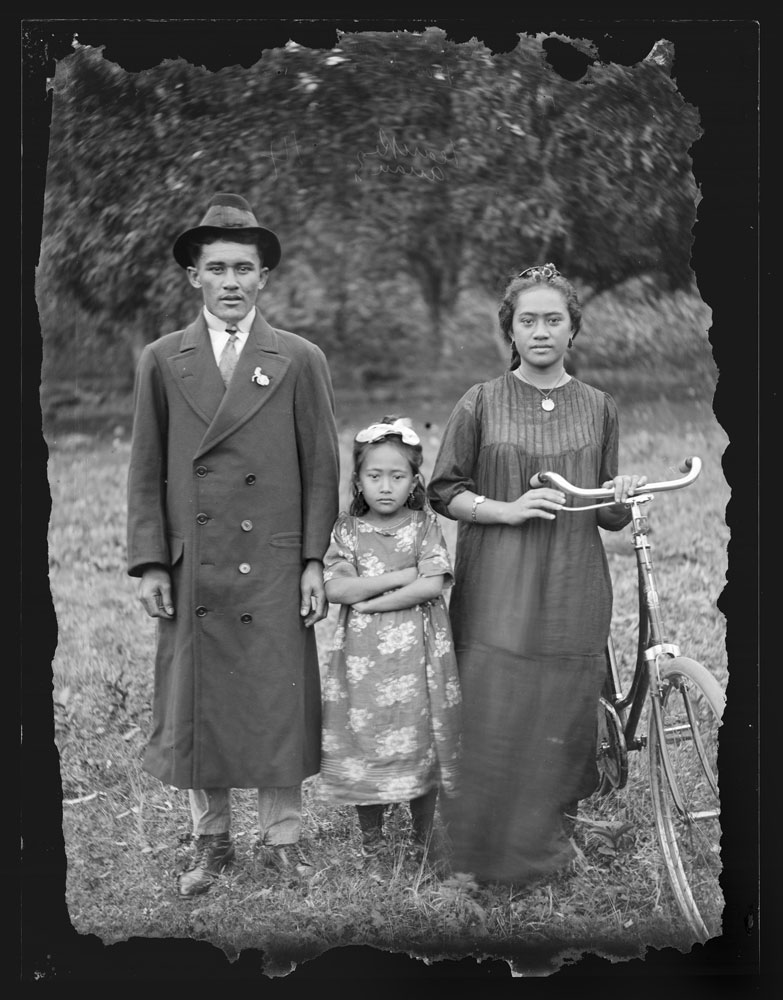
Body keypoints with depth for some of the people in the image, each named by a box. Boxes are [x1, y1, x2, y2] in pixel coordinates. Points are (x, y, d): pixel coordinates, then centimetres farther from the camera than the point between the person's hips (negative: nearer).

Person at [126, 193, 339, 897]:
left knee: (279, 701, 4)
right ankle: (211, 841, 20)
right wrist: (149, 563, 0)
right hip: (191, 567, 1)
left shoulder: (301, 361, 4)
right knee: (195, 705, 6)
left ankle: (283, 835, 19)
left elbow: (322, 468, 4)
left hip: (274, 567, -1)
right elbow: (147, 472, 6)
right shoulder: (162, 362, 6)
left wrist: (315, 561, -2)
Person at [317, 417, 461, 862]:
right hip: (363, 654, 1)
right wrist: (401, 576, -11)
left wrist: (371, 600, -11)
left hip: (417, 652, 0)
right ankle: (372, 839, 18)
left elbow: (432, 585, -10)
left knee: (422, 743, 2)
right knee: (364, 742, 2)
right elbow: (336, 588, -9)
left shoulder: (425, 525, 2)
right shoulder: (348, 529, 4)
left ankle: (423, 841, 17)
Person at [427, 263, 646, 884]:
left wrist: (623, 498, -8)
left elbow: (608, 516, 15)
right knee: (494, 715, -6)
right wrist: (507, 510, -12)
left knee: (562, 717, 2)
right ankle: (487, 849, 10)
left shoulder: (598, 408, 9)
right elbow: (443, 491, 3)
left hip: (571, 591, 2)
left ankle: (548, 842, 22)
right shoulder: (481, 404, 2)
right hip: (496, 588, -2)